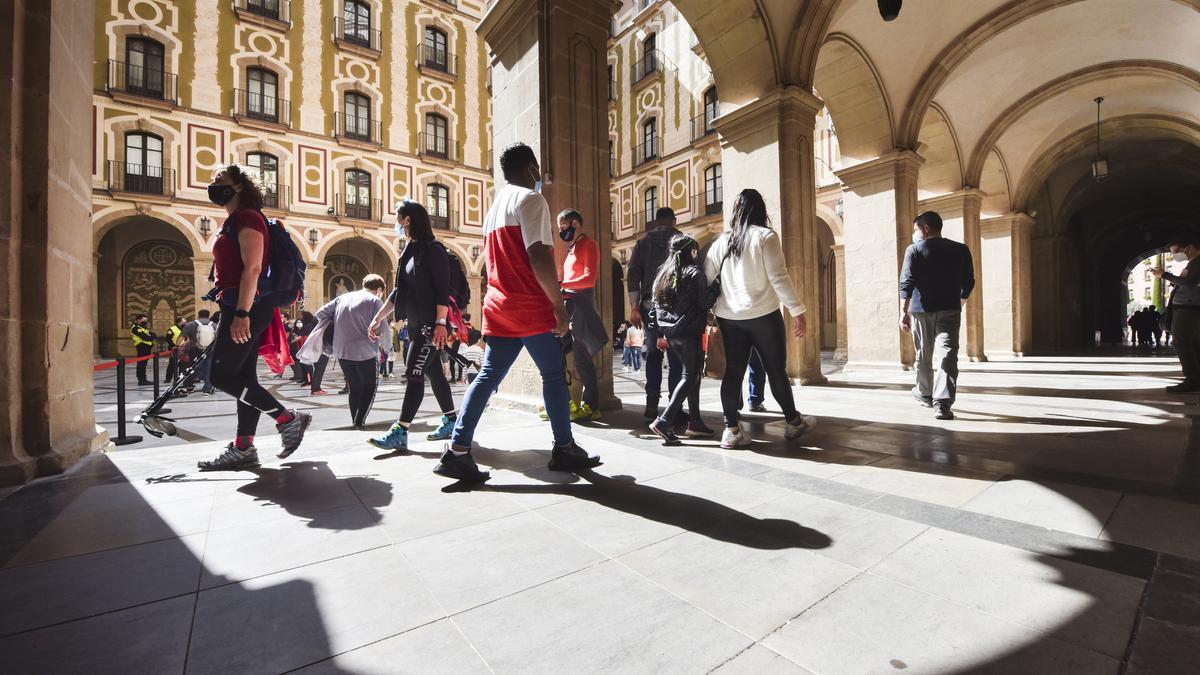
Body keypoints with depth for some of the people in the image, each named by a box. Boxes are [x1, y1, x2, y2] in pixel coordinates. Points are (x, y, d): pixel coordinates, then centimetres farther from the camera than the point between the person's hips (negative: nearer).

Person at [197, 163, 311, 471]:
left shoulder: (247, 217, -7)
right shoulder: (233, 221, 23)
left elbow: (252, 268, -18)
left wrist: (241, 313, -24)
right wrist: (236, 314, 22)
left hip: (246, 307, -10)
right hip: (240, 308, 10)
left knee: (221, 375, -9)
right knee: (243, 376, 7)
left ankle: (288, 418, -4)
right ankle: (243, 448, 12)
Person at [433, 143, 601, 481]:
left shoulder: (495, 207, 22)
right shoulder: (531, 199, -6)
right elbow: (538, 257, -19)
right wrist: (559, 305, -15)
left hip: (500, 307, 8)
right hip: (532, 308, -8)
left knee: (488, 377, 6)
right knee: (554, 375, 4)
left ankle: (457, 451, 4)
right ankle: (564, 449, 14)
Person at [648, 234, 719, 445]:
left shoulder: (663, 273, 13)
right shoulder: (695, 272, -7)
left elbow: (656, 303, 13)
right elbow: (704, 302, -13)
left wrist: (660, 332, 16)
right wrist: (717, 287, 3)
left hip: (670, 331, 7)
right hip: (689, 331, -7)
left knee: (693, 372, 16)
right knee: (690, 376, -3)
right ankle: (664, 421, -13)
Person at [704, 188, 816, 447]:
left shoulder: (722, 241, 7)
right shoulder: (766, 237, -6)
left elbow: (704, 278, 6)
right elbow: (779, 277, -12)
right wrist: (798, 311, -9)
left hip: (729, 317, 4)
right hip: (763, 315, -3)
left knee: (733, 371, 5)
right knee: (776, 370, 10)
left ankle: (732, 430, 5)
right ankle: (793, 421, 27)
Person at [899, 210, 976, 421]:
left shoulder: (914, 250, -2)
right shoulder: (961, 250, 8)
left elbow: (906, 283, -11)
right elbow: (969, 283, 13)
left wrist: (904, 311, -12)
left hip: (921, 310, -1)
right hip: (950, 310, 1)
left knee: (924, 355, 14)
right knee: (947, 355, -5)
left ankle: (925, 394, 31)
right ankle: (942, 403, -16)